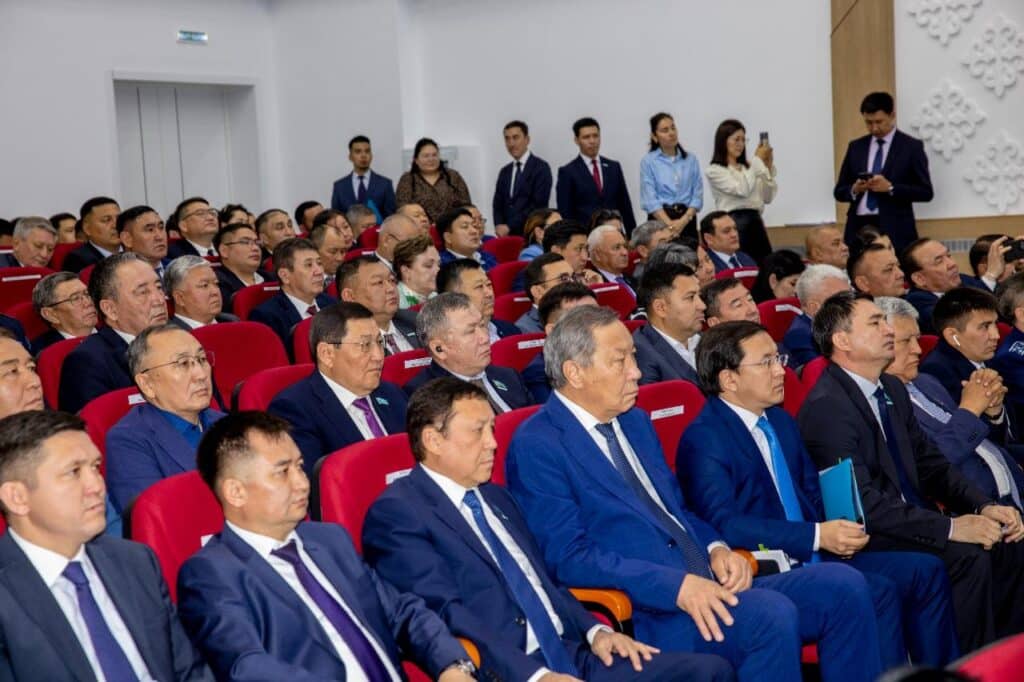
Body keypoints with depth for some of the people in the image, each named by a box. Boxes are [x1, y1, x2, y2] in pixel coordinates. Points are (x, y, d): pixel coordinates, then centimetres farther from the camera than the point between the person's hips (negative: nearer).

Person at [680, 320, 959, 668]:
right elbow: (725, 524, -23)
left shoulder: (781, 420, 15)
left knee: (924, 570, 1)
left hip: (813, 557, 9)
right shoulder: (702, 440, -13)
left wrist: (838, 530, -2)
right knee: (877, 592, -25)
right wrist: (817, 536, -25)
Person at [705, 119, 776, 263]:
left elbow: (767, 198, 13)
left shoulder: (747, 167, 16)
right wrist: (757, 160, -9)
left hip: (756, 221, 6)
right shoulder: (714, 170, -3)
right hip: (734, 223, -6)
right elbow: (743, 190, -16)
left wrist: (768, 167, 5)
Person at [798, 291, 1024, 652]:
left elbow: (931, 463, 16)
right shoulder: (826, 406, -18)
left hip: (910, 517, 9)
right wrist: (949, 527, -24)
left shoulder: (893, 389, 12)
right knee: (967, 556, -25)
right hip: (862, 538, -9)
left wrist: (984, 506, -1)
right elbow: (863, 504, -24)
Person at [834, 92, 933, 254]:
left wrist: (890, 188, -13)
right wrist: (854, 189, -8)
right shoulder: (856, 147, 14)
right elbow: (839, 191, 15)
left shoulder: (911, 146, 4)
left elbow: (925, 192, 0)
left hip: (894, 230, -3)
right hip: (858, 228, 3)